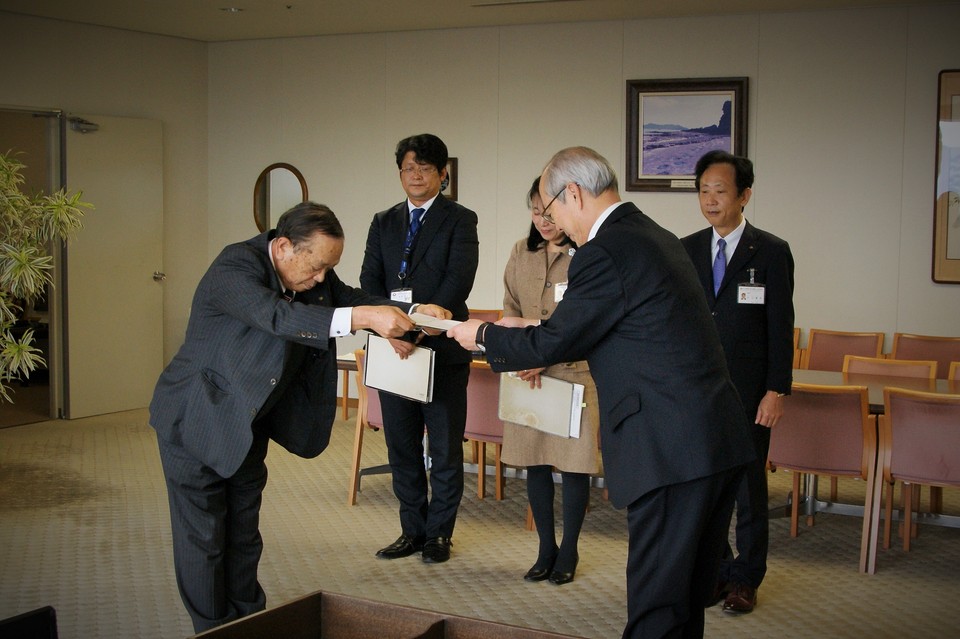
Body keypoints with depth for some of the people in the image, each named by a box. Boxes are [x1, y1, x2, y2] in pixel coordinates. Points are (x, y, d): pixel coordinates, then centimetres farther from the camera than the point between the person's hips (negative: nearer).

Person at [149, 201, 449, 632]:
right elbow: (278, 316, -44)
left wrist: (412, 312, -20)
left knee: (244, 533, 15)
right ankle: (212, 629, 15)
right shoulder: (236, 267, -29)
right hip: (196, 419, -7)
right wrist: (361, 317, -53)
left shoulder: (309, 270, -5)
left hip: (249, 423, 7)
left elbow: (352, 298, -1)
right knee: (203, 537, 1)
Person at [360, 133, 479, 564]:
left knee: (445, 447, 3)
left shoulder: (460, 220, -1)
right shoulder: (384, 223, 13)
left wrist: (420, 331, -21)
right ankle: (413, 530, 22)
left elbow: (458, 282, -13)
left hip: (442, 349, -4)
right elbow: (369, 282, 4)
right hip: (393, 349, 5)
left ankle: (438, 533, 15)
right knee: (401, 446, 11)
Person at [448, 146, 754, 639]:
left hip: (672, 450, -9)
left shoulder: (604, 253, -13)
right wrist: (541, 345, 32)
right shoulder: (657, 238, 17)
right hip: (721, 440, 10)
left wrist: (481, 335, 10)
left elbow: (552, 342, -7)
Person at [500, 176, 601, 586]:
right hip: (527, 374, 5)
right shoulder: (521, 253, 7)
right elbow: (511, 310, 10)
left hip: (575, 372, -4)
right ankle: (546, 548, 21)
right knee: (534, 463, 9)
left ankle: (568, 552, 18)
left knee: (574, 464, 3)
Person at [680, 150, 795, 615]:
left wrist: (777, 391, -10)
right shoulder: (686, 251, 7)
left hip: (748, 393, -3)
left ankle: (745, 578, 17)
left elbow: (780, 327, -5)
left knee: (748, 486, 6)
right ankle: (714, 569, 22)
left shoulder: (771, 252, -4)